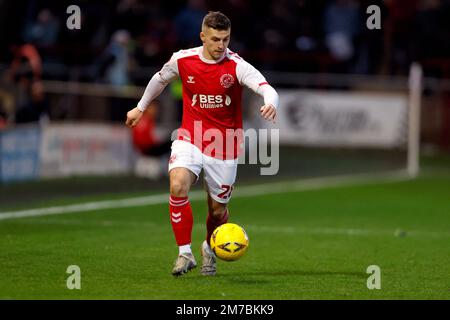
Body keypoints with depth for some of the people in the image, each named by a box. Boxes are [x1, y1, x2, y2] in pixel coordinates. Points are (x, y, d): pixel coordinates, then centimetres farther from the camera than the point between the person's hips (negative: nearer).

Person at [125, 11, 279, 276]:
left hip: (224, 146, -1)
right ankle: (185, 253, -15)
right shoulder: (182, 60, -6)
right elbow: (160, 79, 16)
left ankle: (210, 249, 41)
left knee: (218, 210, 7)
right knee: (178, 186, -26)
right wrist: (141, 108, 28)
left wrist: (270, 103, -54)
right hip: (190, 138, 1)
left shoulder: (236, 66, -15)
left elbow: (266, 88, -30)